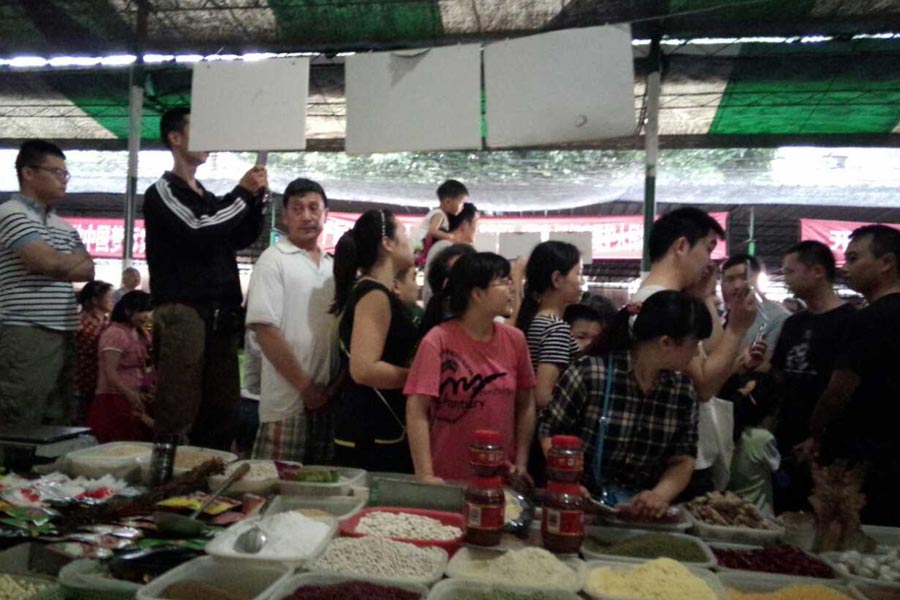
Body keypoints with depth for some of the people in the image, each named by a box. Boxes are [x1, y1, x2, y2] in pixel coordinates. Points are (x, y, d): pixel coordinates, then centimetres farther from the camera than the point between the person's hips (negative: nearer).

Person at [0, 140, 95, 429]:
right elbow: (48, 262, -17)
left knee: (57, 424, 10)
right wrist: (76, 257, 3)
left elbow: (89, 271, 12)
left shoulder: (64, 226, 19)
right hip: (26, 333, -8)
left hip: (62, 332, 8)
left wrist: (59, 264, -5)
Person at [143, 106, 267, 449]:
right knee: (178, 414, -10)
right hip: (182, 313, -7)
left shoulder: (208, 198, 24)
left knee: (222, 411, 6)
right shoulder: (162, 192, 2)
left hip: (220, 315, 7)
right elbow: (199, 232, -13)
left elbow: (242, 238, 20)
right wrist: (242, 193, -5)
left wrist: (256, 197, 6)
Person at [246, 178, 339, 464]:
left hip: (328, 398, 6)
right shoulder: (273, 261, -4)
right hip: (288, 401, -5)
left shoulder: (333, 267, 14)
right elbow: (265, 330, -12)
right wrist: (305, 385, -13)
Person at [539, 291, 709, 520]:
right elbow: (549, 433, -4)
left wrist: (661, 495, -11)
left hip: (642, 511, 4)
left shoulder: (684, 389, 3)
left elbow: (682, 460, 7)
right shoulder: (589, 373, -12)